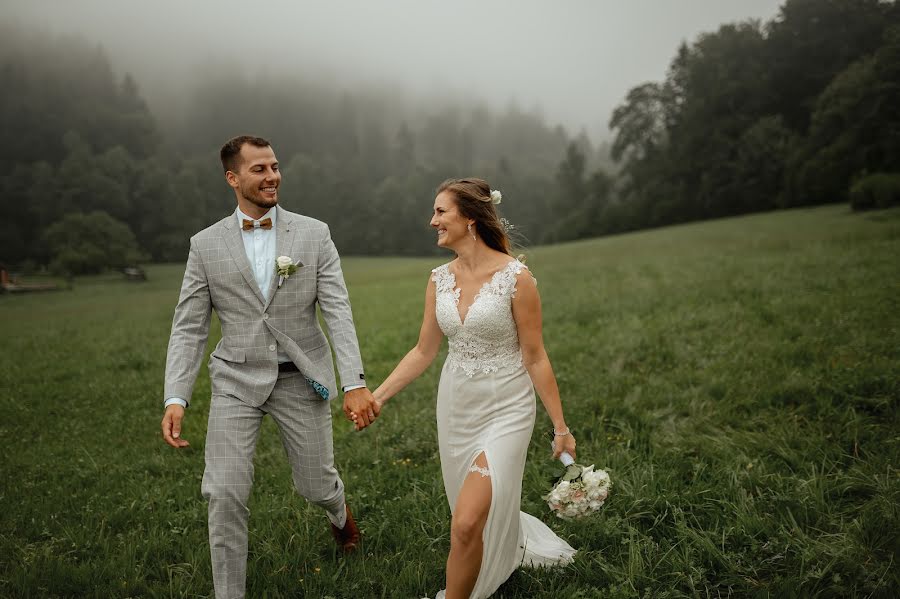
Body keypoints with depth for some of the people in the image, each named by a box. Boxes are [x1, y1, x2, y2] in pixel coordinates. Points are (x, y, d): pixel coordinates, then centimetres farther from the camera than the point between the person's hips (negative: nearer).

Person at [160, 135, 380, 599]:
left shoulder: (314, 234, -2)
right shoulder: (206, 244, 0)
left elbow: (337, 312, -8)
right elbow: (188, 327, 0)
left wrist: (355, 383, -18)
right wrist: (175, 398, -12)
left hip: (301, 380, 0)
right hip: (237, 381, 0)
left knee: (315, 485, 12)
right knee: (224, 494, -6)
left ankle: (337, 510, 50)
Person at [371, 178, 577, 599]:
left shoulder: (515, 276, -16)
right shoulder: (439, 279, 0)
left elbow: (535, 358, -10)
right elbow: (423, 351, 7)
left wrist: (561, 427, -6)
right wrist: (376, 396, 1)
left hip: (505, 411, -5)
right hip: (456, 407, 6)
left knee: (467, 524, -11)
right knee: (485, 513, 19)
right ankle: (516, 540, 51)